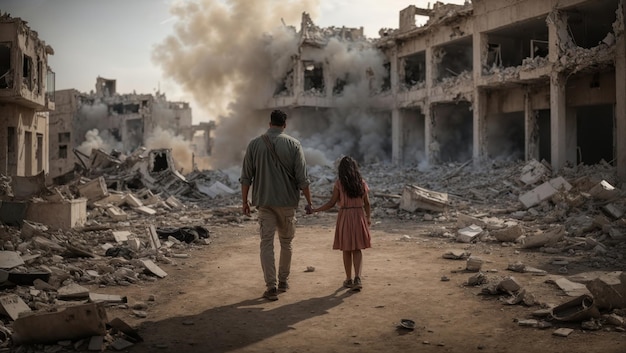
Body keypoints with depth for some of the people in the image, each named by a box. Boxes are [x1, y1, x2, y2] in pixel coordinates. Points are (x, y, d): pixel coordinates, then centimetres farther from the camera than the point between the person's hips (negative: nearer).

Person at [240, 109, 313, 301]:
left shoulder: (255, 144, 0)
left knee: (267, 243, 2)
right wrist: (308, 201, 3)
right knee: (286, 242, 15)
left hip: (264, 202, 0)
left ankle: (271, 287, -3)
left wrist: (245, 202, 9)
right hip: (287, 201, 0)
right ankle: (283, 281, 26)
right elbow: (302, 178, -6)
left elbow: (246, 177, 0)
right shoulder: (293, 144, -4)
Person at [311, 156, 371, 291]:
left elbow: (332, 203, -9)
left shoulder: (339, 183, -7)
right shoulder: (362, 183, 3)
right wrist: (368, 218, 20)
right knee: (357, 249, 7)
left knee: (347, 250, 9)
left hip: (344, 216, -2)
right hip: (359, 216, 2)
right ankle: (357, 278, -9)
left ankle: (349, 280, 17)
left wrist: (315, 210, 0)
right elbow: (367, 203, 6)